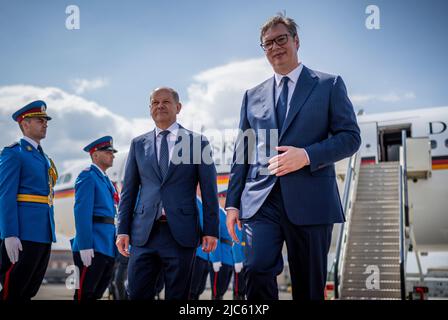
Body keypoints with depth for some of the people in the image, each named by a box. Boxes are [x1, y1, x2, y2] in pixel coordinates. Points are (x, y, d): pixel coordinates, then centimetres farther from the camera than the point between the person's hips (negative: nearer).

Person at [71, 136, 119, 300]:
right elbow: (82, 212, -16)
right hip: (94, 248, -9)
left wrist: (115, 244, 17)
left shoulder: (106, 180, 21)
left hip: (108, 248, 9)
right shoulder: (88, 176, -7)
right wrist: (85, 246, -23)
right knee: (85, 294, -7)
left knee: (97, 293, 11)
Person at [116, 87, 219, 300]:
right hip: (144, 233, 2)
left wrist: (211, 230, -3)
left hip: (181, 233, -2)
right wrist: (123, 230, 6)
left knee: (177, 296, 4)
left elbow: (209, 190, 3)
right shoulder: (138, 144, 12)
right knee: (137, 294, 1)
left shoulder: (197, 142, 5)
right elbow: (128, 191, 13)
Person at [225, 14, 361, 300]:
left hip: (311, 201, -2)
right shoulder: (253, 96, 18)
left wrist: (306, 156, -15)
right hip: (260, 200, 2)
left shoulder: (330, 85, 8)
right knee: (258, 268, -19)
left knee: (309, 287, 4)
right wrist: (233, 202, 8)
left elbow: (350, 136, 0)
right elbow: (241, 153, 17)